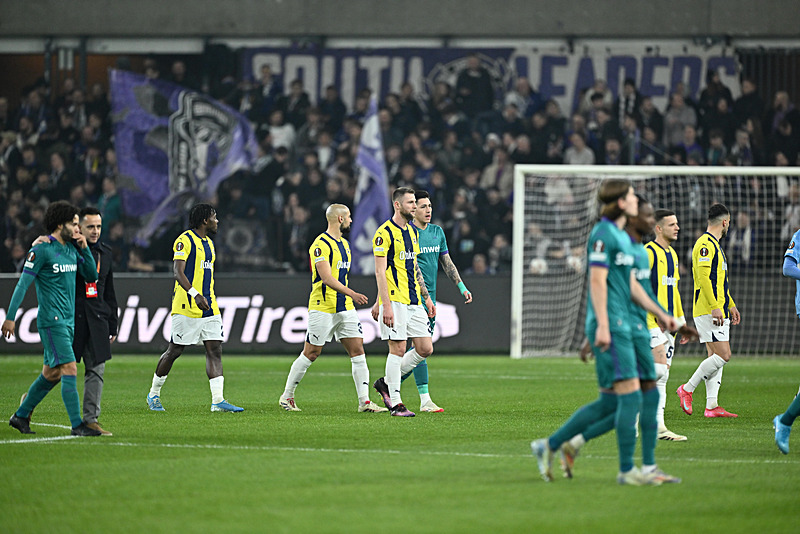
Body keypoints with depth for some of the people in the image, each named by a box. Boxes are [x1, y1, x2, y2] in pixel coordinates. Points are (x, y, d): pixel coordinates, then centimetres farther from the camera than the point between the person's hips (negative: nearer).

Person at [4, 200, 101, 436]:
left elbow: (91, 276, 15)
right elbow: (23, 283, -11)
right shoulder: (42, 250, -10)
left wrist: (84, 248, 2)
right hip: (51, 320, -8)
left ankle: (21, 416, 24)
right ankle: (77, 424, -14)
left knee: (51, 373, 12)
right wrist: (10, 317, -14)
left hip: (68, 320, 8)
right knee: (70, 369, -14)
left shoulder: (72, 249, 12)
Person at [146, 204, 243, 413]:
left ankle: (218, 400, -9)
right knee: (174, 351, 1)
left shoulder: (208, 243, 18)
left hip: (209, 307, 8)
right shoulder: (185, 240, -9)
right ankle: (154, 394, 17)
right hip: (186, 308, -8)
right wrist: (195, 294, -30)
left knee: (215, 350, -4)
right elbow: (178, 271, -18)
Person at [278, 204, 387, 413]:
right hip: (323, 308, -8)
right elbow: (326, 278, -21)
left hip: (345, 309, 8)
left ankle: (364, 402, -4)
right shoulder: (321, 245, -13)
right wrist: (351, 293, -28)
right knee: (311, 354, -1)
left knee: (358, 351, -2)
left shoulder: (344, 244, 16)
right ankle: (287, 397, 13)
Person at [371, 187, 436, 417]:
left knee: (425, 349, 3)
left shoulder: (413, 232, 16)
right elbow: (380, 272, -14)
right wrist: (386, 306, -20)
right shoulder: (385, 233, -10)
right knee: (398, 349, -7)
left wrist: (427, 298, 20)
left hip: (414, 302, 8)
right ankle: (395, 403, 0)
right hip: (395, 301, -8)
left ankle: (386, 382, 18)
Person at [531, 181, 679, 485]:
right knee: (630, 395, -10)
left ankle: (549, 446, 14)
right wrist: (603, 325, -22)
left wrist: (660, 314, 24)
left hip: (621, 325, 10)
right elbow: (597, 280, -16)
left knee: (610, 401, 9)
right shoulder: (603, 234, -10)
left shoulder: (623, 237, 20)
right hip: (610, 324, -10)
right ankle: (627, 469, -6)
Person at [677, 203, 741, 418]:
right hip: (708, 311, -11)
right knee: (723, 355, -14)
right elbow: (704, 276, -22)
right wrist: (715, 307, -27)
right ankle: (687, 389, -4)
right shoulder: (705, 245, -13)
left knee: (716, 357, 6)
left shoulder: (714, 245, 20)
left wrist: (731, 305, 27)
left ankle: (711, 405, 4)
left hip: (718, 311, 11)